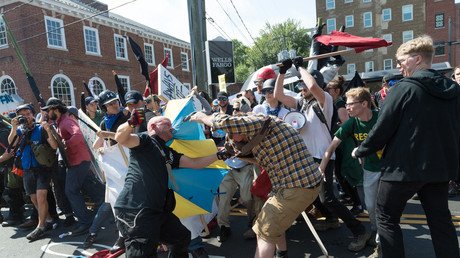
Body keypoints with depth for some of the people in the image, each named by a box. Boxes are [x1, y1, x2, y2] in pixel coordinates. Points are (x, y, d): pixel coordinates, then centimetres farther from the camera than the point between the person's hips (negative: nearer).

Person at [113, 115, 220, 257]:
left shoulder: (169, 153, 22)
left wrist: (218, 155, 20)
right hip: (135, 210, -9)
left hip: (157, 210, 9)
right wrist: (132, 122, -39)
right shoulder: (145, 139, -2)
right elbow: (121, 138, -20)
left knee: (183, 237, 21)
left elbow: (194, 163, 21)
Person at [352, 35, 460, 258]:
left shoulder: (404, 88, -14)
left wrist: (361, 150, -1)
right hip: (440, 166, 7)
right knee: (441, 221, 18)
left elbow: (383, 128, -15)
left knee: (387, 218, 9)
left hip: (404, 166, -7)